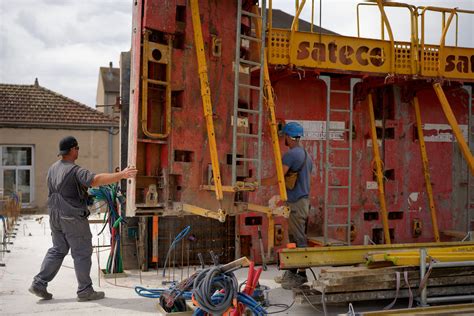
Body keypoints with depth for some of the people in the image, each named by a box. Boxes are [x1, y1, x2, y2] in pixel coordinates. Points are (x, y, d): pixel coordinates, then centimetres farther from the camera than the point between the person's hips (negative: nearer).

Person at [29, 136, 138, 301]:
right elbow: (96, 179, -34)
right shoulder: (74, 170, -18)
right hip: (73, 219, -8)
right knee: (82, 253, 2)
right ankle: (85, 291, 8)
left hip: (55, 217, 8)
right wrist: (121, 175, -39)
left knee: (57, 250, 18)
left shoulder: (52, 169, 9)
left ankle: (39, 283, 16)